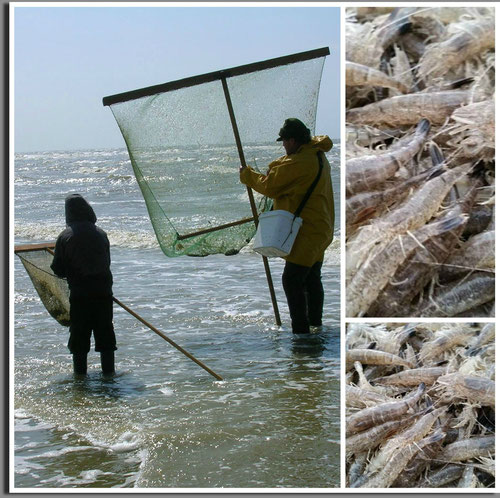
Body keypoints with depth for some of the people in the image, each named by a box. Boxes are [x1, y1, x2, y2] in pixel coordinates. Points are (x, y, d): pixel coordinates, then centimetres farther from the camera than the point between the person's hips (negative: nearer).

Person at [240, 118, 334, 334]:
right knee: (312, 279, 19)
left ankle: (300, 329, -14)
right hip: (320, 228, 11)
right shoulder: (317, 155, 10)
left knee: (292, 279, -11)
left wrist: (247, 175, 3)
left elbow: (270, 186, -13)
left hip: (307, 232, -11)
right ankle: (315, 323, 28)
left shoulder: (297, 164, -20)